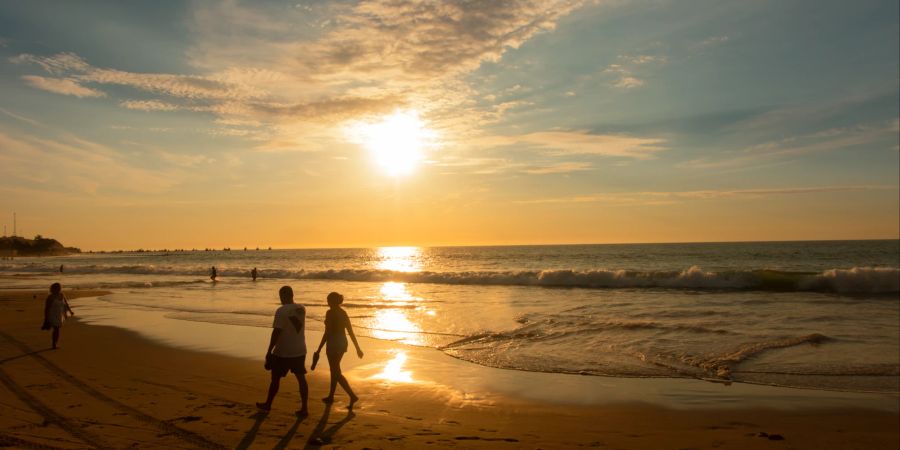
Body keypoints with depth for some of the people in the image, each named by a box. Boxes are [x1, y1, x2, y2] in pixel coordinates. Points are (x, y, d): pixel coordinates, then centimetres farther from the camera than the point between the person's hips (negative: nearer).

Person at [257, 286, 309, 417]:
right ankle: (304, 409, 4)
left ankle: (268, 404, 29)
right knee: (301, 378, 6)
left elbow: (276, 332, -18)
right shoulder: (302, 309, 3)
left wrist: (269, 351, -12)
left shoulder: (281, 311, -15)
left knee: (275, 378, 12)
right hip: (300, 351, 5)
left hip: (283, 352, -5)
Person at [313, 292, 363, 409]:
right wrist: (357, 348, 13)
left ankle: (352, 396, -13)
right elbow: (351, 331, 8)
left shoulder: (330, 313, -15)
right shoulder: (343, 313, 7)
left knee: (336, 373, -2)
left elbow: (327, 333, -18)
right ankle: (331, 396, 31)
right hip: (343, 343, 8)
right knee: (334, 370, 21)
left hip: (333, 344, -8)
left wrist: (318, 350, -15)